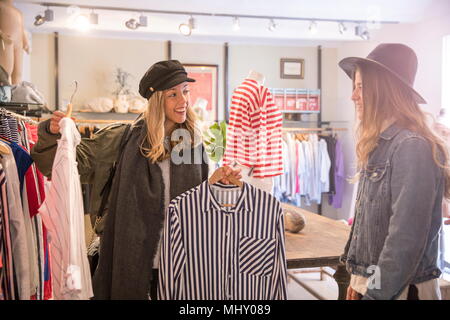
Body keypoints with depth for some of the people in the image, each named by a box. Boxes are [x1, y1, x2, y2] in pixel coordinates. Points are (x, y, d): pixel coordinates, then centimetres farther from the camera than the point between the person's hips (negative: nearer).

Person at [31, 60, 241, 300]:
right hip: (131, 260, -3)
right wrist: (54, 134, -25)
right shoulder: (126, 138, -7)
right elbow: (76, 161, -8)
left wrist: (220, 183, -8)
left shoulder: (193, 143, 4)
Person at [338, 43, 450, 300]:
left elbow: (406, 238, -23)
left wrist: (375, 293, -19)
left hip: (399, 289, -8)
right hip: (372, 282, 8)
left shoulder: (412, 147, -19)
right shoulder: (380, 146, 8)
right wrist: (359, 281, 13)